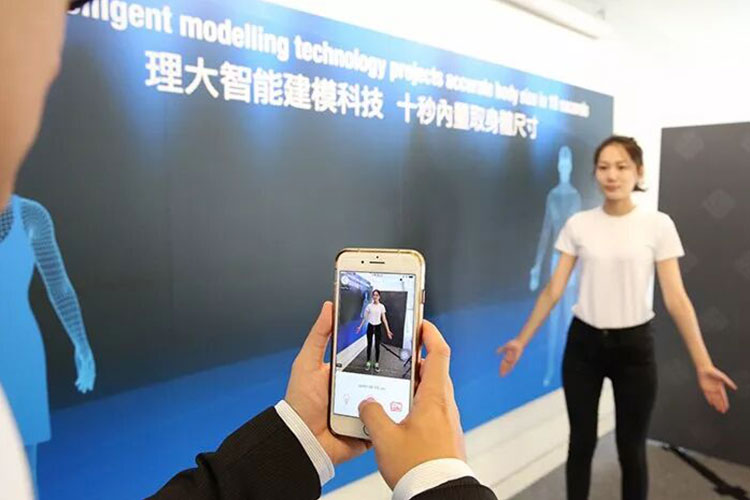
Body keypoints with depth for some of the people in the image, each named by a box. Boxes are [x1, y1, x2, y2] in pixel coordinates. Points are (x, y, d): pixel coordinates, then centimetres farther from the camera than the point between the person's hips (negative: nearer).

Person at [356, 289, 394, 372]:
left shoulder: (381, 306, -2)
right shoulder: (369, 306, -1)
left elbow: (384, 319, -1)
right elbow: (365, 318, 6)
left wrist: (388, 330, -6)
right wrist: (360, 327, 2)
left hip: (378, 327, -1)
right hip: (370, 326, 1)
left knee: (377, 346, 3)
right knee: (369, 345, 7)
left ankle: (377, 363, 14)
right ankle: (368, 362, 18)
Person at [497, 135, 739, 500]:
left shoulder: (658, 225, -5)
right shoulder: (578, 224, -2)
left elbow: (676, 299, -6)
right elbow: (553, 291, 0)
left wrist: (702, 364, -12)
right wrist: (521, 341, -1)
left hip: (634, 346, -1)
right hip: (583, 343, 1)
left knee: (631, 449, 10)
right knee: (581, 443, 12)